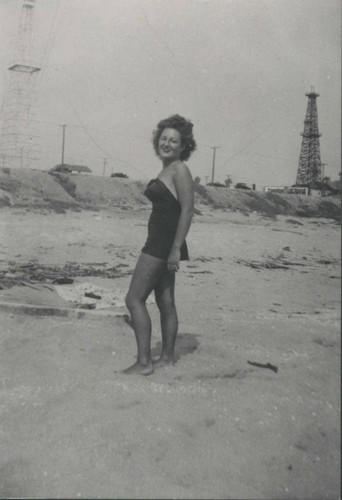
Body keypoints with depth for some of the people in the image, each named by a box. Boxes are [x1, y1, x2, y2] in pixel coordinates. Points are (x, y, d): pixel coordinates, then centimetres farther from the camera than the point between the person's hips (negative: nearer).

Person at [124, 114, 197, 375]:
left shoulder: (180, 170, -13)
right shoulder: (167, 169, 16)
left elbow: (188, 210, -19)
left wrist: (176, 249, -23)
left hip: (166, 243, -10)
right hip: (159, 243, 10)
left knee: (134, 298, -7)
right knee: (165, 302, 14)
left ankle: (144, 362, -2)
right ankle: (167, 356, 25)